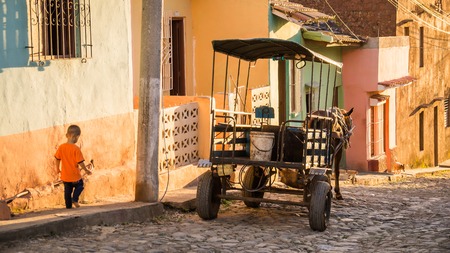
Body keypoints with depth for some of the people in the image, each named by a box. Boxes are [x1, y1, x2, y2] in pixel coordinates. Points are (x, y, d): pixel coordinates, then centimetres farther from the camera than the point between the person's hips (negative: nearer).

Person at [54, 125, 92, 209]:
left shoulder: (61, 147, -5)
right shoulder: (76, 149, -19)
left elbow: (57, 158, 4)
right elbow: (80, 162, -19)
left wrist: (58, 168, 20)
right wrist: (86, 170, -4)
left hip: (65, 176, 4)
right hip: (75, 176, -4)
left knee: (67, 191, 17)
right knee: (80, 186, 21)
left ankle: (68, 206, 20)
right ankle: (75, 199, 2)